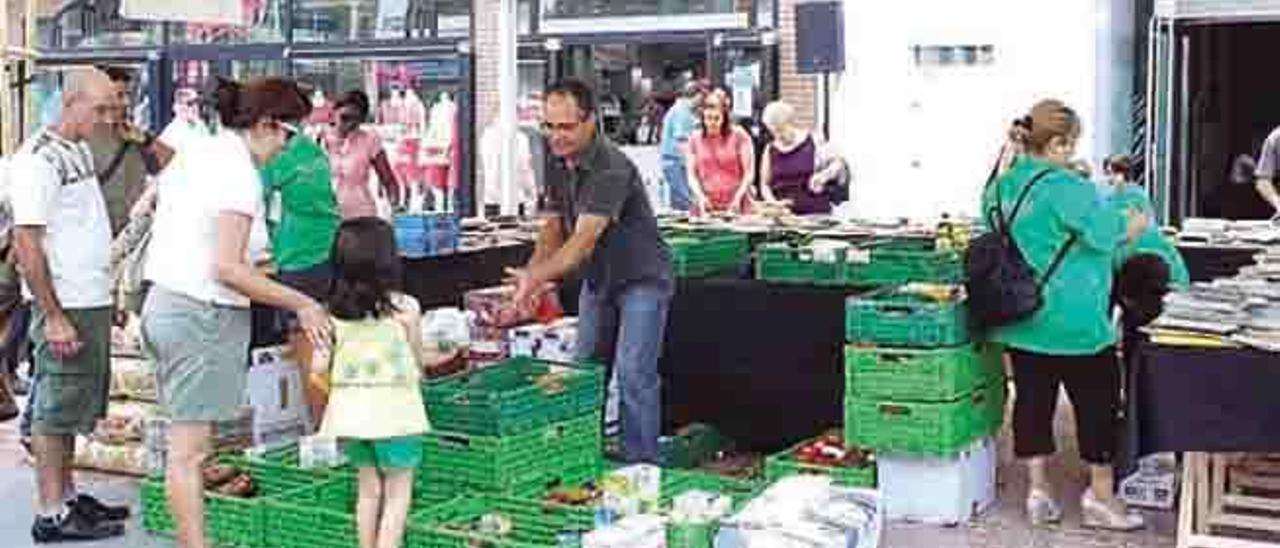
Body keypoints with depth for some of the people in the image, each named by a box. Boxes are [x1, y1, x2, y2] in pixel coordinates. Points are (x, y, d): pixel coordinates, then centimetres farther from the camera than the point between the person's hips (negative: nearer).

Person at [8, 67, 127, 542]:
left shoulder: (81, 152, 13)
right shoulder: (38, 159, -15)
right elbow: (26, 244, -19)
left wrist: (109, 300, 18)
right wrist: (53, 318, -20)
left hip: (92, 302, 9)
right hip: (64, 307, -9)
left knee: (73, 409, 16)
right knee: (55, 410, -2)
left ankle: (67, 496, 27)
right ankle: (51, 515, 5)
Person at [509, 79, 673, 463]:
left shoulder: (611, 169, -28)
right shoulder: (557, 164, -1)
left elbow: (584, 240, -36)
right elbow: (553, 227, 3)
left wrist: (537, 277, -46)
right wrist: (531, 273, -15)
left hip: (641, 279, -8)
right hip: (598, 279, 8)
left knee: (633, 374, -12)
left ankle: (640, 466, -4)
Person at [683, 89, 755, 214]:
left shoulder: (739, 136, 1)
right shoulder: (695, 139, 8)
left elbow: (749, 173, 0)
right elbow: (692, 175, 8)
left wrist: (738, 197, -11)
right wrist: (700, 196, -8)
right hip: (706, 206, 2)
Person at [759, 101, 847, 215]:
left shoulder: (813, 142, 0)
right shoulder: (771, 151, 7)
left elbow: (838, 163, 4)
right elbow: (765, 184, 12)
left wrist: (825, 174, -15)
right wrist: (773, 203, -6)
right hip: (786, 214, 2)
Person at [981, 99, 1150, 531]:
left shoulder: (999, 188, 5)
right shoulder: (1066, 187, -18)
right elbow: (1106, 235, -16)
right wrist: (1136, 223, 4)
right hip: (1073, 321, -7)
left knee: (1033, 398, 11)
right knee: (1097, 400, 6)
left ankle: (1038, 489, 16)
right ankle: (1101, 496, 14)